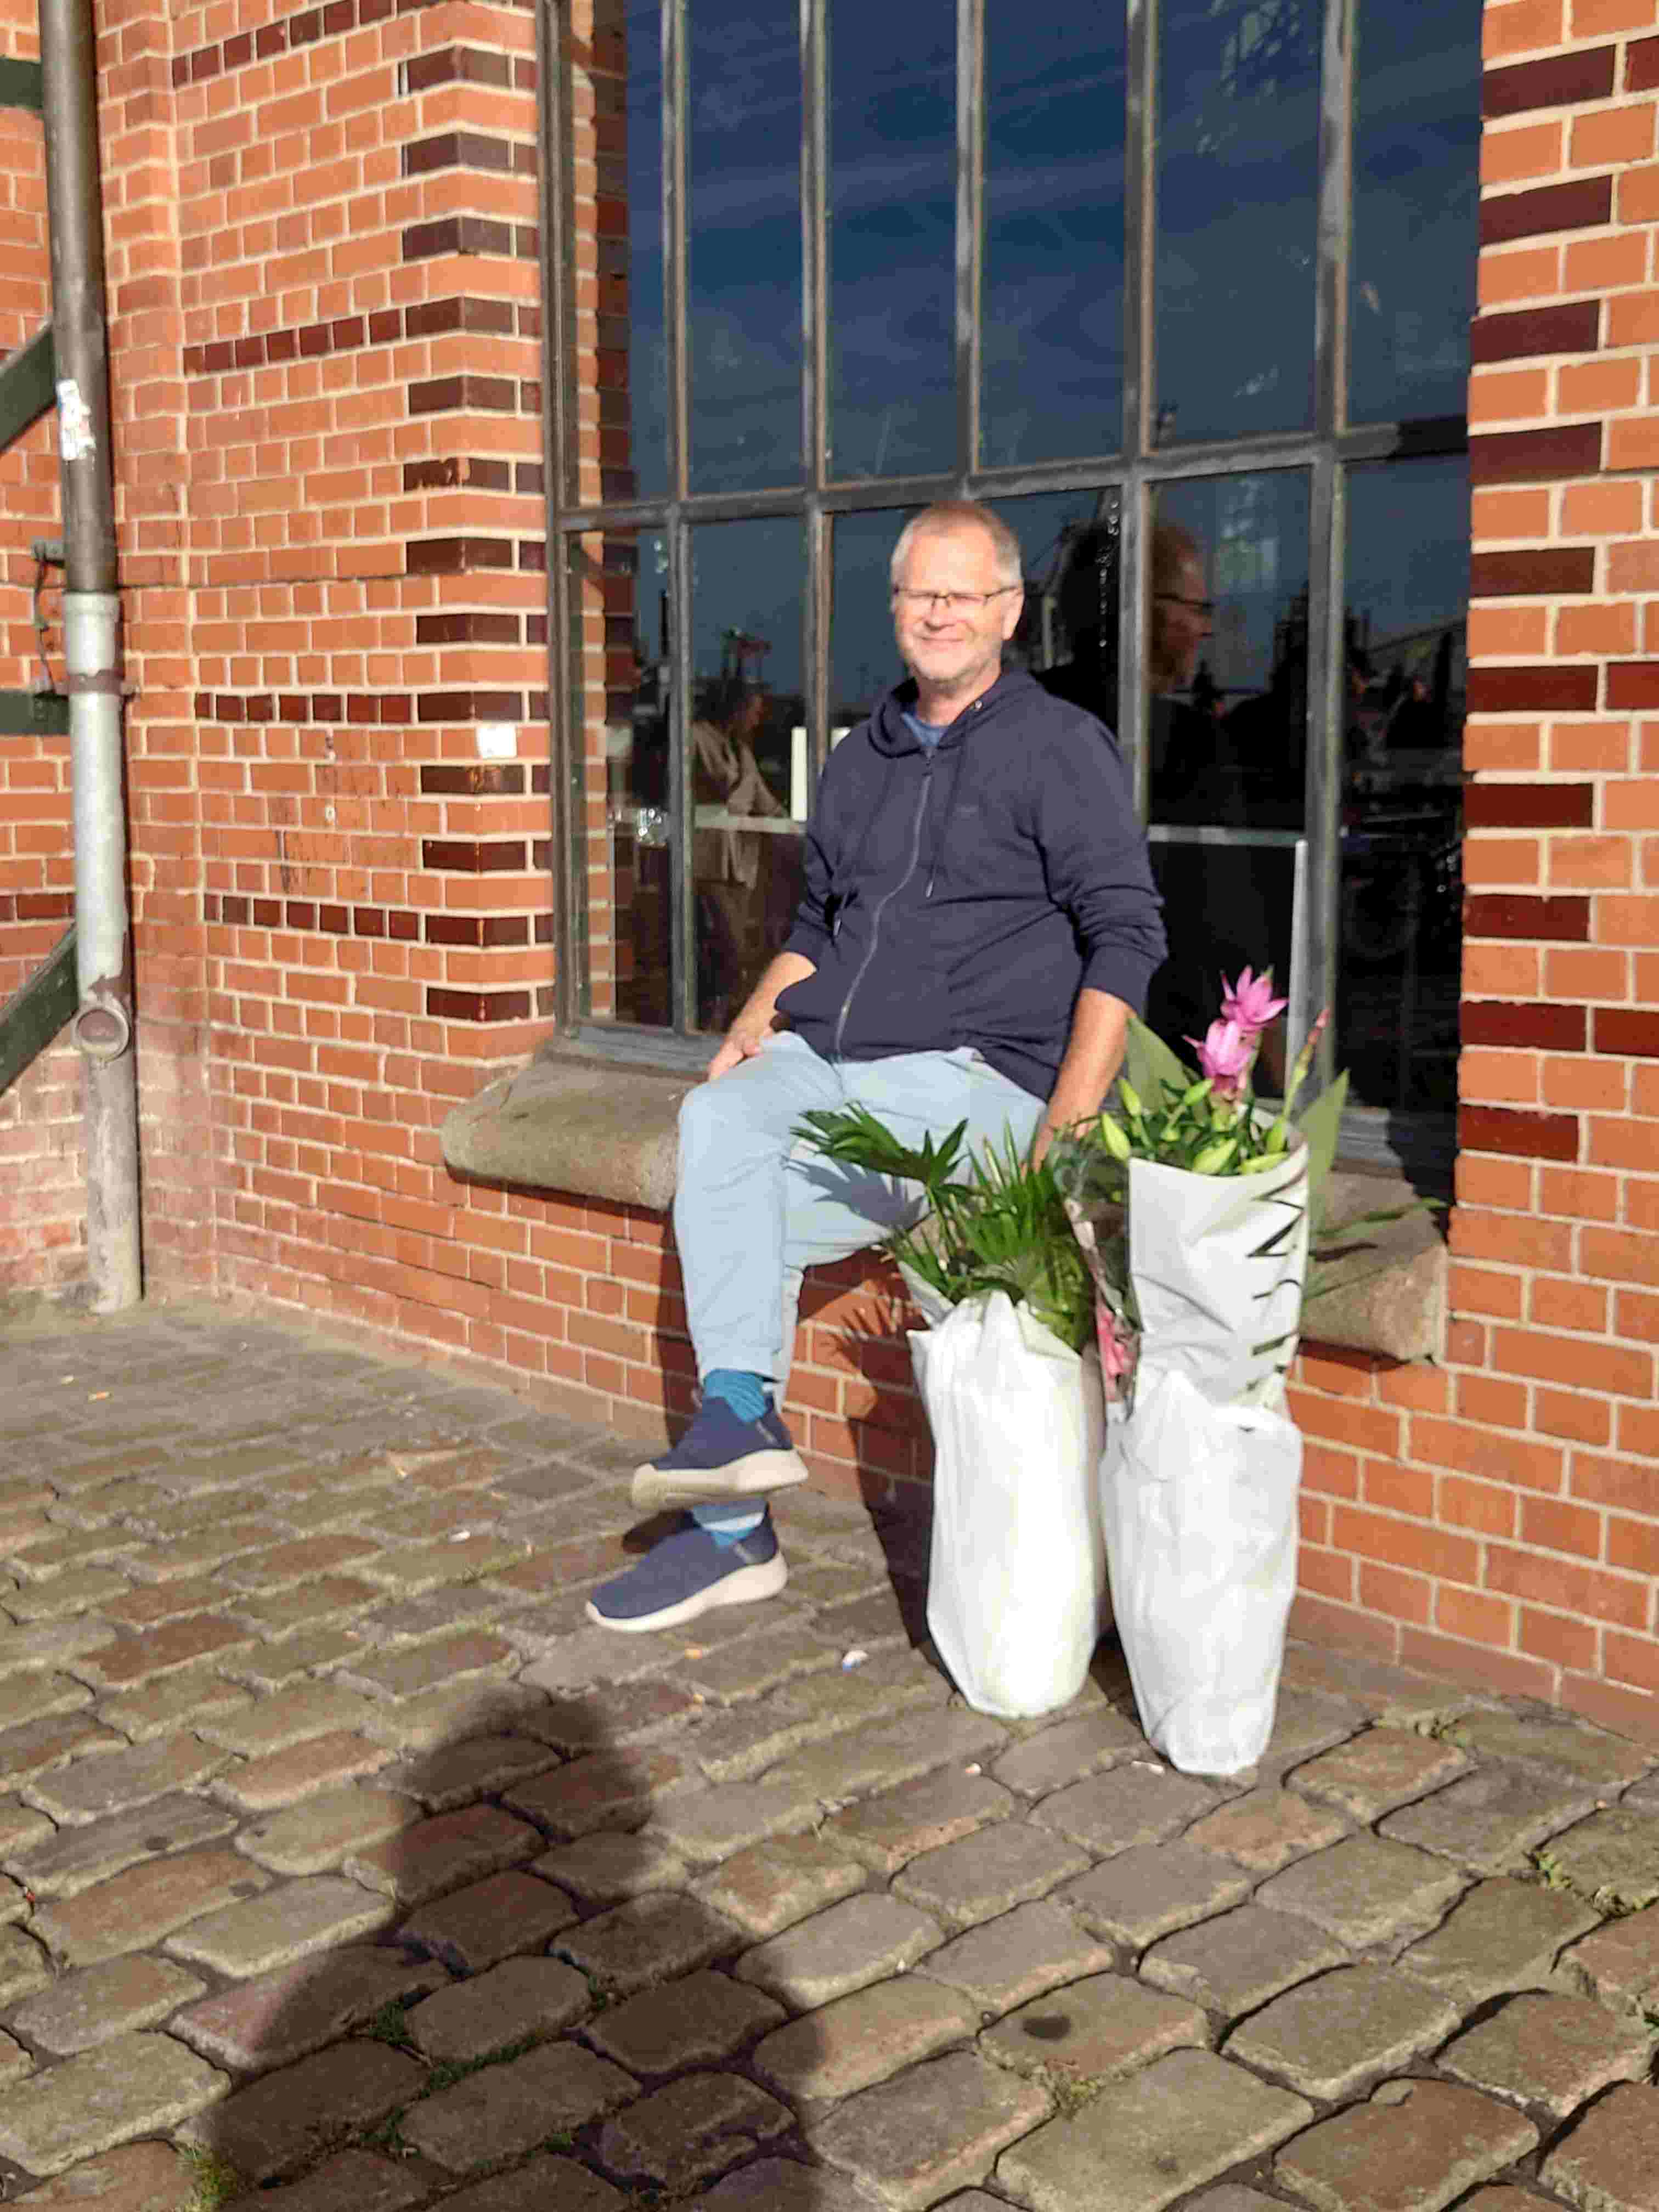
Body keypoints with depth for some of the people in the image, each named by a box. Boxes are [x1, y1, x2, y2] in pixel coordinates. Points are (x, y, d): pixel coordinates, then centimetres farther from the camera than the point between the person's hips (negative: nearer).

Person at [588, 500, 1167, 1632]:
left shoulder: (1061, 746, 1)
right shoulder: (863, 756, 21)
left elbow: (1125, 937, -6)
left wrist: (1064, 1132, -15)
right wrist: (760, 1014, 7)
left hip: (969, 1073, -6)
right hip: (825, 1059, 6)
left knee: (727, 1217, -23)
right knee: (716, 1121, -26)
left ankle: (732, 1527, -14)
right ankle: (741, 1411, -27)